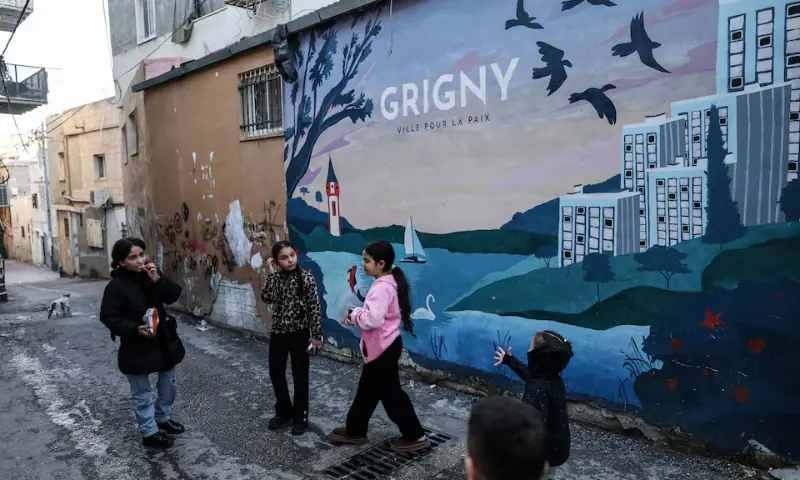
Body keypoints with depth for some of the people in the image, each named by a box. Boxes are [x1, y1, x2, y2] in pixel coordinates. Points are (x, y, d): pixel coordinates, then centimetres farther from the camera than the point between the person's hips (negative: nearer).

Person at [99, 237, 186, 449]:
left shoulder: (150, 273, -1)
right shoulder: (116, 286, -16)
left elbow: (173, 295, -7)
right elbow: (108, 317, -15)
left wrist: (158, 280, -22)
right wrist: (135, 328, -27)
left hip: (164, 342, 6)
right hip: (136, 348, -6)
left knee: (169, 386, 20)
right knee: (142, 393, 9)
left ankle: (163, 418, 42)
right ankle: (150, 433, 24)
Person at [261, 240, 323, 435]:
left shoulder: (306, 278, -12)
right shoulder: (275, 277, 0)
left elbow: (315, 308, -10)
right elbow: (267, 298, -18)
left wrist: (316, 335, -11)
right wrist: (272, 273, -19)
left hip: (299, 333, -4)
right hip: (278, 332, 4)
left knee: (300, 376, 7)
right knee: (275, 373, 14)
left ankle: (300, 417, 22)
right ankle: (283, 412, 34)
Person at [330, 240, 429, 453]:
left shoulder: (382, 288, -24)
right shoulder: (384, 284, 9)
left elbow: (372, 319, -34)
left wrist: (354, 314, -16)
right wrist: (357, 316, 3)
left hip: (384, 348, -10)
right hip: (382, 347, 10)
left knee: (390, 392, 2)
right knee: (367, 390, 19)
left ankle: (415, 436, 14)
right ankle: (355, 430, 33)